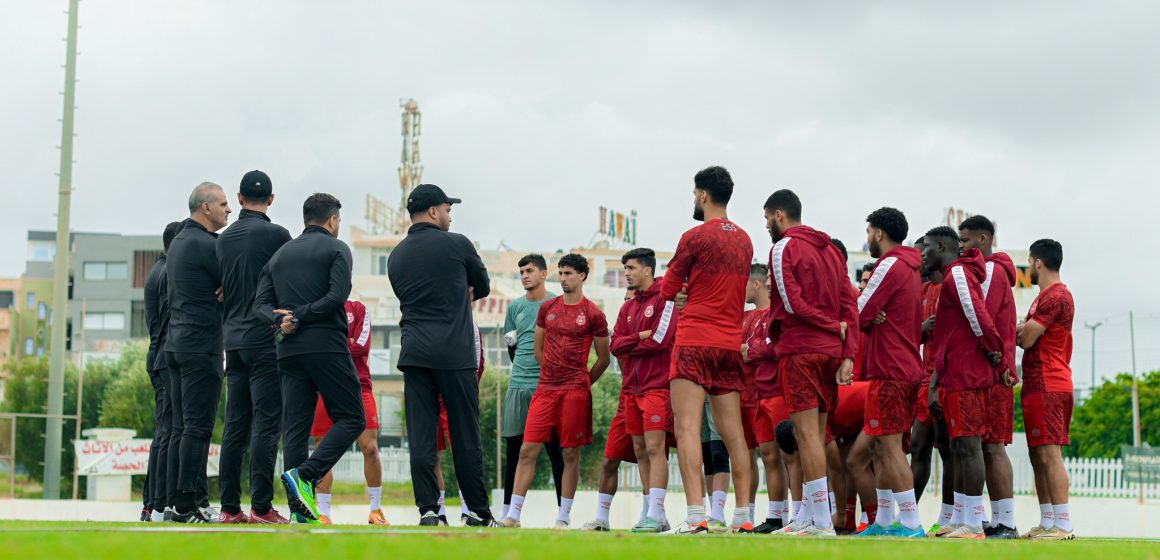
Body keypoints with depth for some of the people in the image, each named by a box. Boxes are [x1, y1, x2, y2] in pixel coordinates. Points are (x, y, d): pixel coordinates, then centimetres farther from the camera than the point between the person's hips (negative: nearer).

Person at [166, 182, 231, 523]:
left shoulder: (178, 242, 18)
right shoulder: (206, 244, -12)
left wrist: (221, 290, 5)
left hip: (177, 342, 10)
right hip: (202, 345, -10)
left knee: (183, 427, 10)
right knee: (198, 427, -9)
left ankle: (177, 499, 10)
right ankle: (188, 504, -10)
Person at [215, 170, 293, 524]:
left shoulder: (224, 238, 12)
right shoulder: (275, 235, -7)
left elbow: (222, 289, 16)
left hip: (233, 339, 7)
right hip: (266, 339, -6)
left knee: (236, 425, 8)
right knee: (266, 424, -7)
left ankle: (230, 507, 7)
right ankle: (261, 507, -11)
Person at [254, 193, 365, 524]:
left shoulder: (280, 254, 20)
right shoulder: (336, 249, 3)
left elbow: (261, 304, 9)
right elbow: (337, 296, -14)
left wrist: (281, 319, -8)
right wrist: (300, 317, -11)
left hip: (289, 350, 6)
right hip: (327, 346, -6)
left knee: (296, 428, 5)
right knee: (351, 419, 1)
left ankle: (299, 509, -2)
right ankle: (305, 475, -18)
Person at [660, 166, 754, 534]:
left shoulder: (695, 237, -7)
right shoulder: (744, 240, 13)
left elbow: (668, 290, 2)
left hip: (695, 341, -6)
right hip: (730, 343, 7)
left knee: (687, 428, -10)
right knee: (733, 433, 8)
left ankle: (695, 515, -20)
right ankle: (743, 516, 8)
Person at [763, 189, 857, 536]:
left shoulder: (783, 248, -5)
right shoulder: (831, 249, 18)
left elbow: (792, 303, -14)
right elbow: (850, 305, 11)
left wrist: (833, 326, -2)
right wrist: (847, 355, 5)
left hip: (800, 349, -8)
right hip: (831, 351, 8)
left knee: (806, 432, -8)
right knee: (817, 433, 11)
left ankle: (822, 522, -11)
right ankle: (813, 517, 12)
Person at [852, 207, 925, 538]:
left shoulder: (890, 266, -11)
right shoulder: (912, 268, 19)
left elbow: (860, 314, -14)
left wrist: (871, 318, 9)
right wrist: (874, 317, -1)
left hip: (888, 371, -10)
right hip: (908, 368, 10)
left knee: (890, 447, -9)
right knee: (881, 446, 13)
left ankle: (911, 523, -11)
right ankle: (884, 522, 16)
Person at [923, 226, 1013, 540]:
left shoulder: (958, 274, -9)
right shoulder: (956, 276, 24)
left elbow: (978, 318, -21)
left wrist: (994, 353, -8)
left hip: (964, 378, -10)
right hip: (959, 377, 10)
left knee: (968, 446, -10)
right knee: (961, 448, 10)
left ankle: (973, 524, -10)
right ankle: (960, 521, 14)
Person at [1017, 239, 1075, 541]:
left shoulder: (1054, 296, -13)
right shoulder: (1051, 295, 22)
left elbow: (1025, 339, -16)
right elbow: (1027, 332, 16)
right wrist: (1021, 329, -1)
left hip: (1046, 387, -11)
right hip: (1041, 385, 11)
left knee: (1049, 454, -13)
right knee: (1039, 456, 11)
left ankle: (1063, 525, -15)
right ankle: (1047, 523, 13)